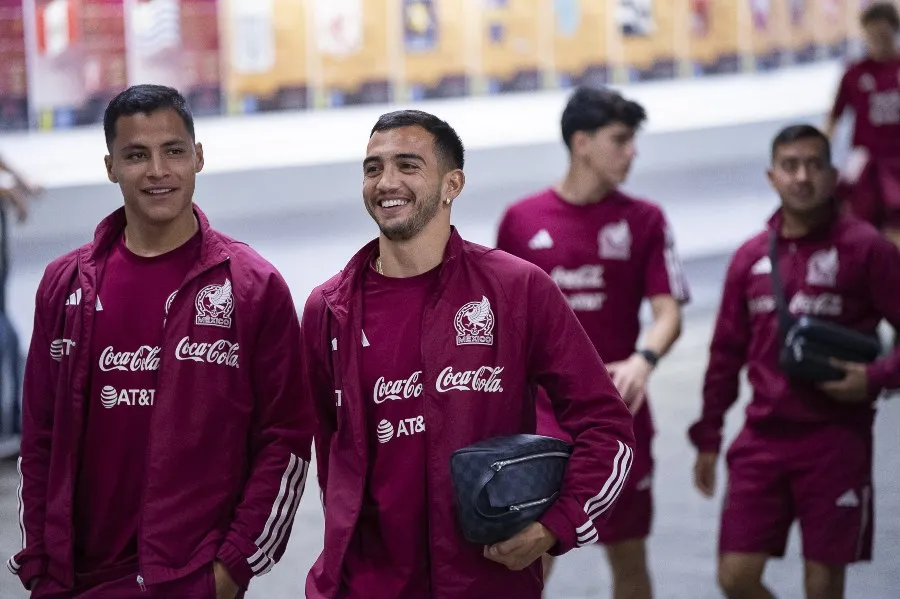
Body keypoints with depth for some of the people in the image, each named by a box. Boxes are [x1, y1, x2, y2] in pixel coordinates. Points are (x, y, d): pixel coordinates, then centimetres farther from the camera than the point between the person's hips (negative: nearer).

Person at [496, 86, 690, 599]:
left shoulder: (644, 220, 0)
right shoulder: (520, 220, 0)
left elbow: (668, 312, -7)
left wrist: (644, 360, -27)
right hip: (541, 415, -1)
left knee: (629, 557, 12)